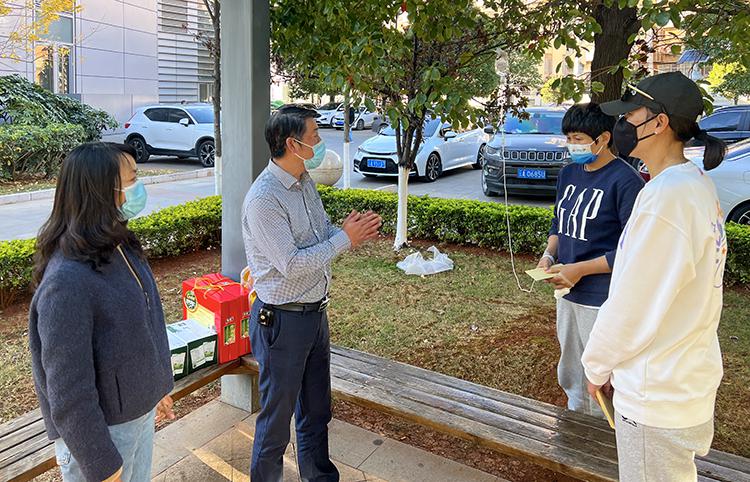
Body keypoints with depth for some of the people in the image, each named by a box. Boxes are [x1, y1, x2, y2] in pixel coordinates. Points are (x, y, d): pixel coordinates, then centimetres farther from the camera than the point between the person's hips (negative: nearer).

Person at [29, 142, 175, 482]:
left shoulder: (121, 247, -2)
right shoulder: (68, 280, -29)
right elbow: (69, 392, -24)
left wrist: (158, 387, 18)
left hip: (140, 412, 8)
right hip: (101, 429, -8)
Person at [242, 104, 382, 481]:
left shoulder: (305, 182, 6)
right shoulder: (264, 198, -22)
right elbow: (291, 264, -25)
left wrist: (350, 231, -6)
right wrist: (345, 239, -19)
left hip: (315, 312, 9)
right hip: (282, 319, -8)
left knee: (317, 409, 23)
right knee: (277, 415, 9)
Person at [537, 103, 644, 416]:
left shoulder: (625, 181, -17)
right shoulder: (569, 173, 7)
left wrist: (580, 269, -19)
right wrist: (549, 255, 1)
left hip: (602, 299, -8)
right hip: (568, 293, 8)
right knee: (570, 376, 23)